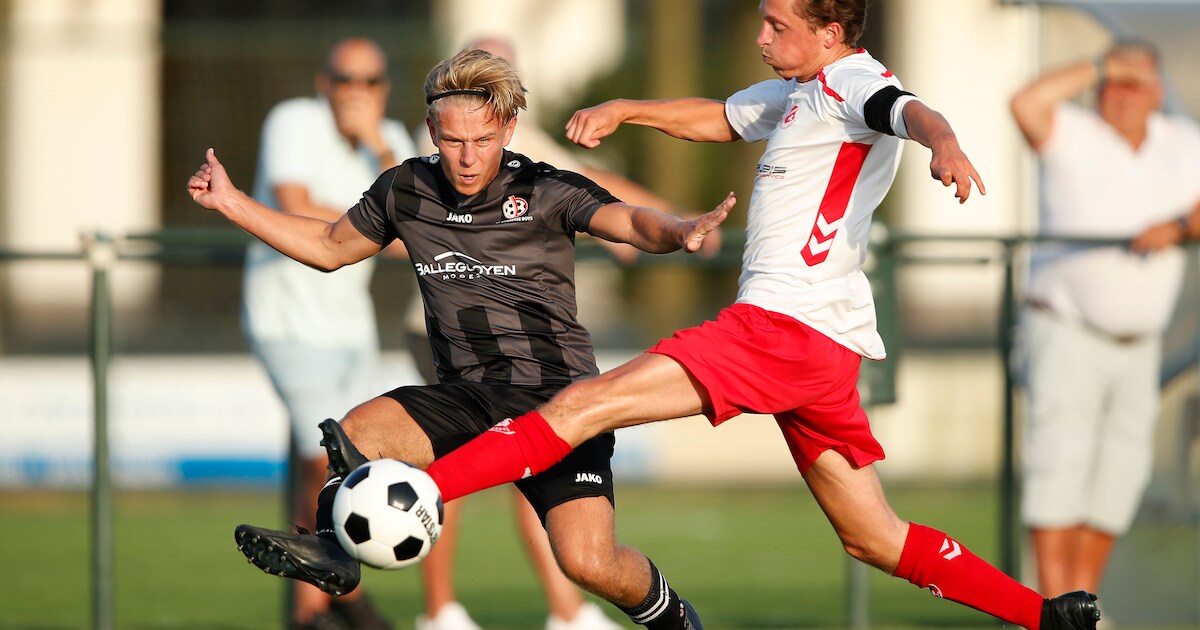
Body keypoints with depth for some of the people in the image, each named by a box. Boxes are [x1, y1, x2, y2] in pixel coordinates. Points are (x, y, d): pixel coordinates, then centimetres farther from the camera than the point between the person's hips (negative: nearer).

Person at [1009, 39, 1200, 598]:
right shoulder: (1072, 136, -9)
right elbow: (1025, 104, -29)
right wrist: (1096, 68, -19)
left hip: (1138, 343, 6)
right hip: (1065, 328, -6)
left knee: (1121, 467, 7)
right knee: (1061, 453, -16)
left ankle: (1083, 599, 19)